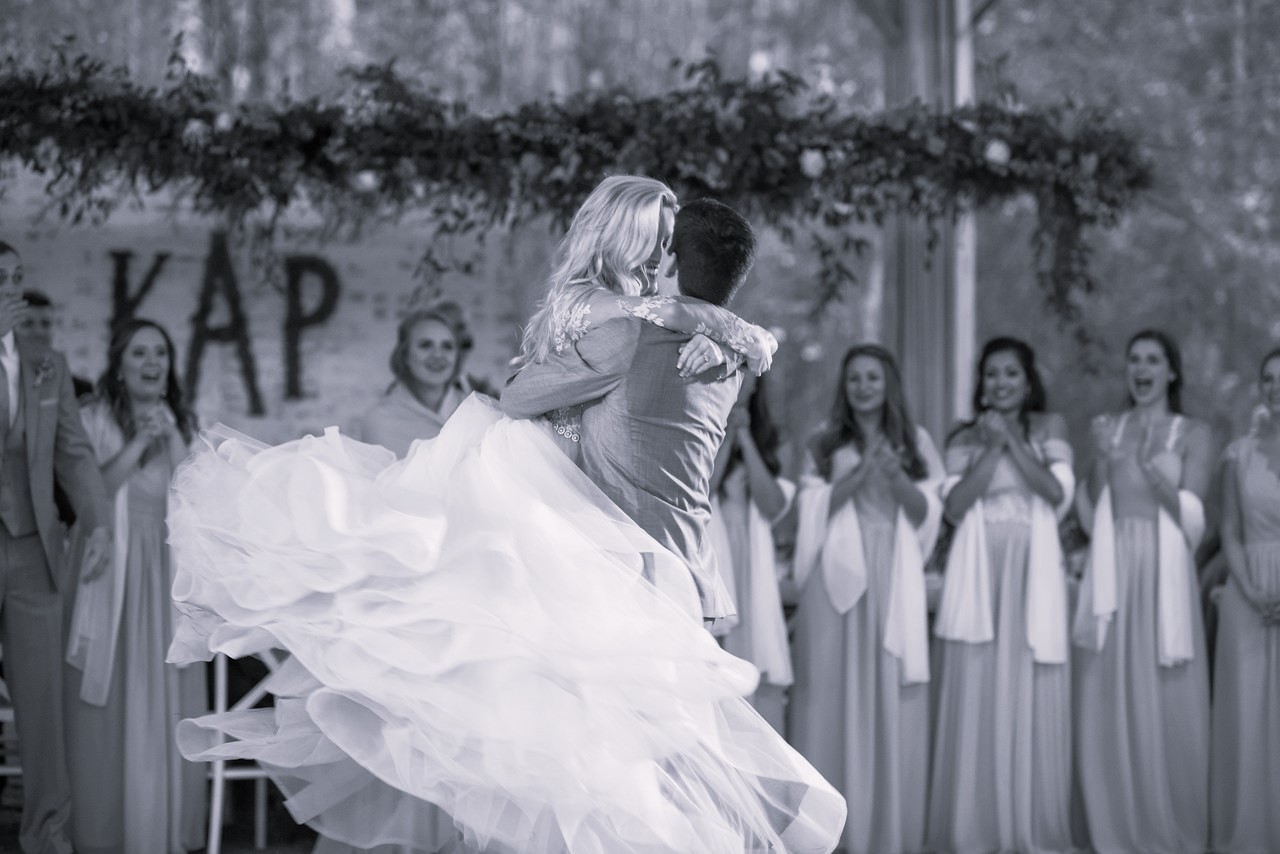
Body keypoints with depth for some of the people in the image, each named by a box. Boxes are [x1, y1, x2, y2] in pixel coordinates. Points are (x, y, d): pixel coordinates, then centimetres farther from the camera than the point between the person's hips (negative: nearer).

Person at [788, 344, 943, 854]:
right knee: (833, 692, -4)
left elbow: (925, 512, 5)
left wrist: (894, 475, -12)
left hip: (893, 580, 1)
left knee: (891, 695, -4)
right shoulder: (824, 444, 10)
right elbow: (815, 509, 0)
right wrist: (859, 473, -12)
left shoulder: (915, 442, 11)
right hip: (836, 577, 0)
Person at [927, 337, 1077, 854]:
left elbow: (1057, 492, -5)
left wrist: (1012, 439, -8)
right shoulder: (964, 439, 11)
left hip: (1032, 574, -1)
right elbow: (955, 506, -2)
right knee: (977, 700, -3)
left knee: (1031, 699, -3)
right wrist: (992, 448, -6)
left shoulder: (1048, 429, 9)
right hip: (979, 575, 1)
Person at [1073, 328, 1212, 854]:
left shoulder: (1193, 435, 4)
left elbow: (1192, 518, -5)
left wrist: (1151, 466, -15)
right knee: (1110, 706, 1)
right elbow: (1088, 515, 7)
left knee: (1164, 705, -2)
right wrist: (1102, 463, -8)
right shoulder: (1108, 428, 11)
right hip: (1112, 575, 2)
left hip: (1163, 576, -2)